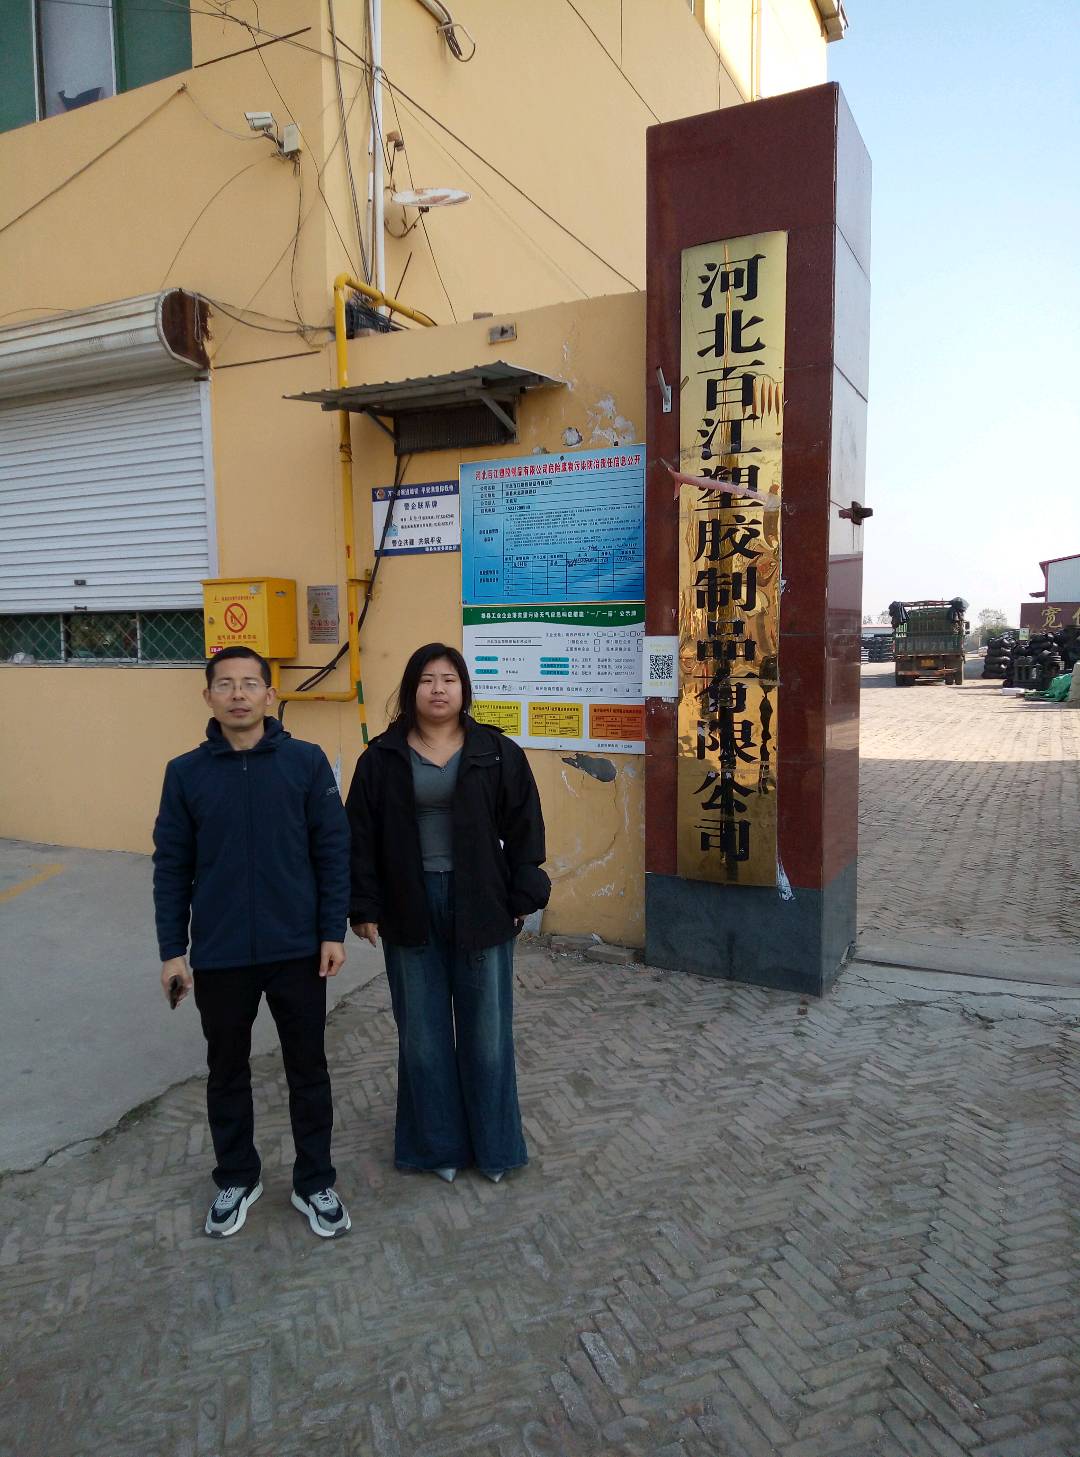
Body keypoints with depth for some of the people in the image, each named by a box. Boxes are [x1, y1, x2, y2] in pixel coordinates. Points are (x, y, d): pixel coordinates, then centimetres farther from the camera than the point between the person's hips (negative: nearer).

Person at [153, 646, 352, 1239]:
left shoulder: (307, 762, -6)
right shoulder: (185, 773, -2)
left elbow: (332, 851, -4)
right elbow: (171, 867, 1)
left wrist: (332, 932, -6)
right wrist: (171, 951, 0)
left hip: (297, 950, -1)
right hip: (218, 956, 1)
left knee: (307, 1070, 12)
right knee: (227, 1073, 17)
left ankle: (315, 1183, 31)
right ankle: (237, 1179, 39)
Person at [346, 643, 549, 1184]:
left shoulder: (498, 753, -1)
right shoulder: (382, 758, 0)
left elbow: (523, 830, 1)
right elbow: (361, 838, 2)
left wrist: (523, 898, -3)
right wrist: (364, 907, -2)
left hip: (480, 906, 0)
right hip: (410, 910, 1)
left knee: (486, 1031, 9)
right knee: (422, 1033, 11)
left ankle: (492, 1144, 27)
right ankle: (437, 1144, 29)